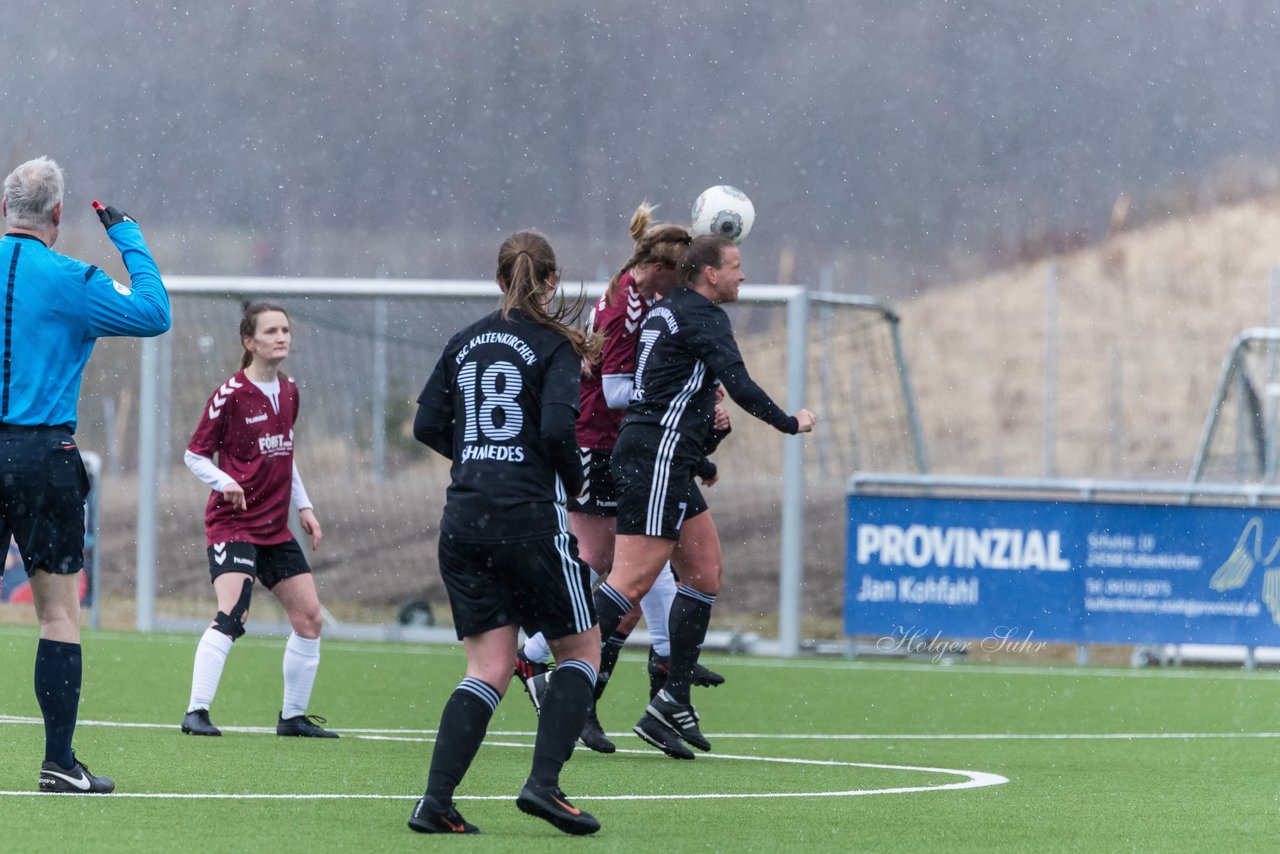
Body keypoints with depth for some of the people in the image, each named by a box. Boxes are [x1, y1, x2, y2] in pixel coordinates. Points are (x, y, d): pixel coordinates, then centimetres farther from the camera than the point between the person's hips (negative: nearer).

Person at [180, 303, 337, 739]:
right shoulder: (230, 395, -11)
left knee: (310, 618, 6)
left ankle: (293, 715, 18)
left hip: (276, 527, 8)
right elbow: (195, 455, -5)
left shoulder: (289, 391, 10)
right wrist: (224, 482, -23)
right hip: (233, 523, -8)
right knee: (232, 614, -24)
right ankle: (196, 712, -23)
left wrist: (304, 507, 17)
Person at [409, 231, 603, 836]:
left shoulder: (465, 343, 11)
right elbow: (559, 428, -18)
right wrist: (574, 482, 1)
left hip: (464, 523, 5)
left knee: (488, 670, 7)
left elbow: (428, 426, 11)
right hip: (531, 520, -5)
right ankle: (543, 783, -4)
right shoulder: (555, 346, -5)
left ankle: (435, 802, -6)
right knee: (581, 649, 11)